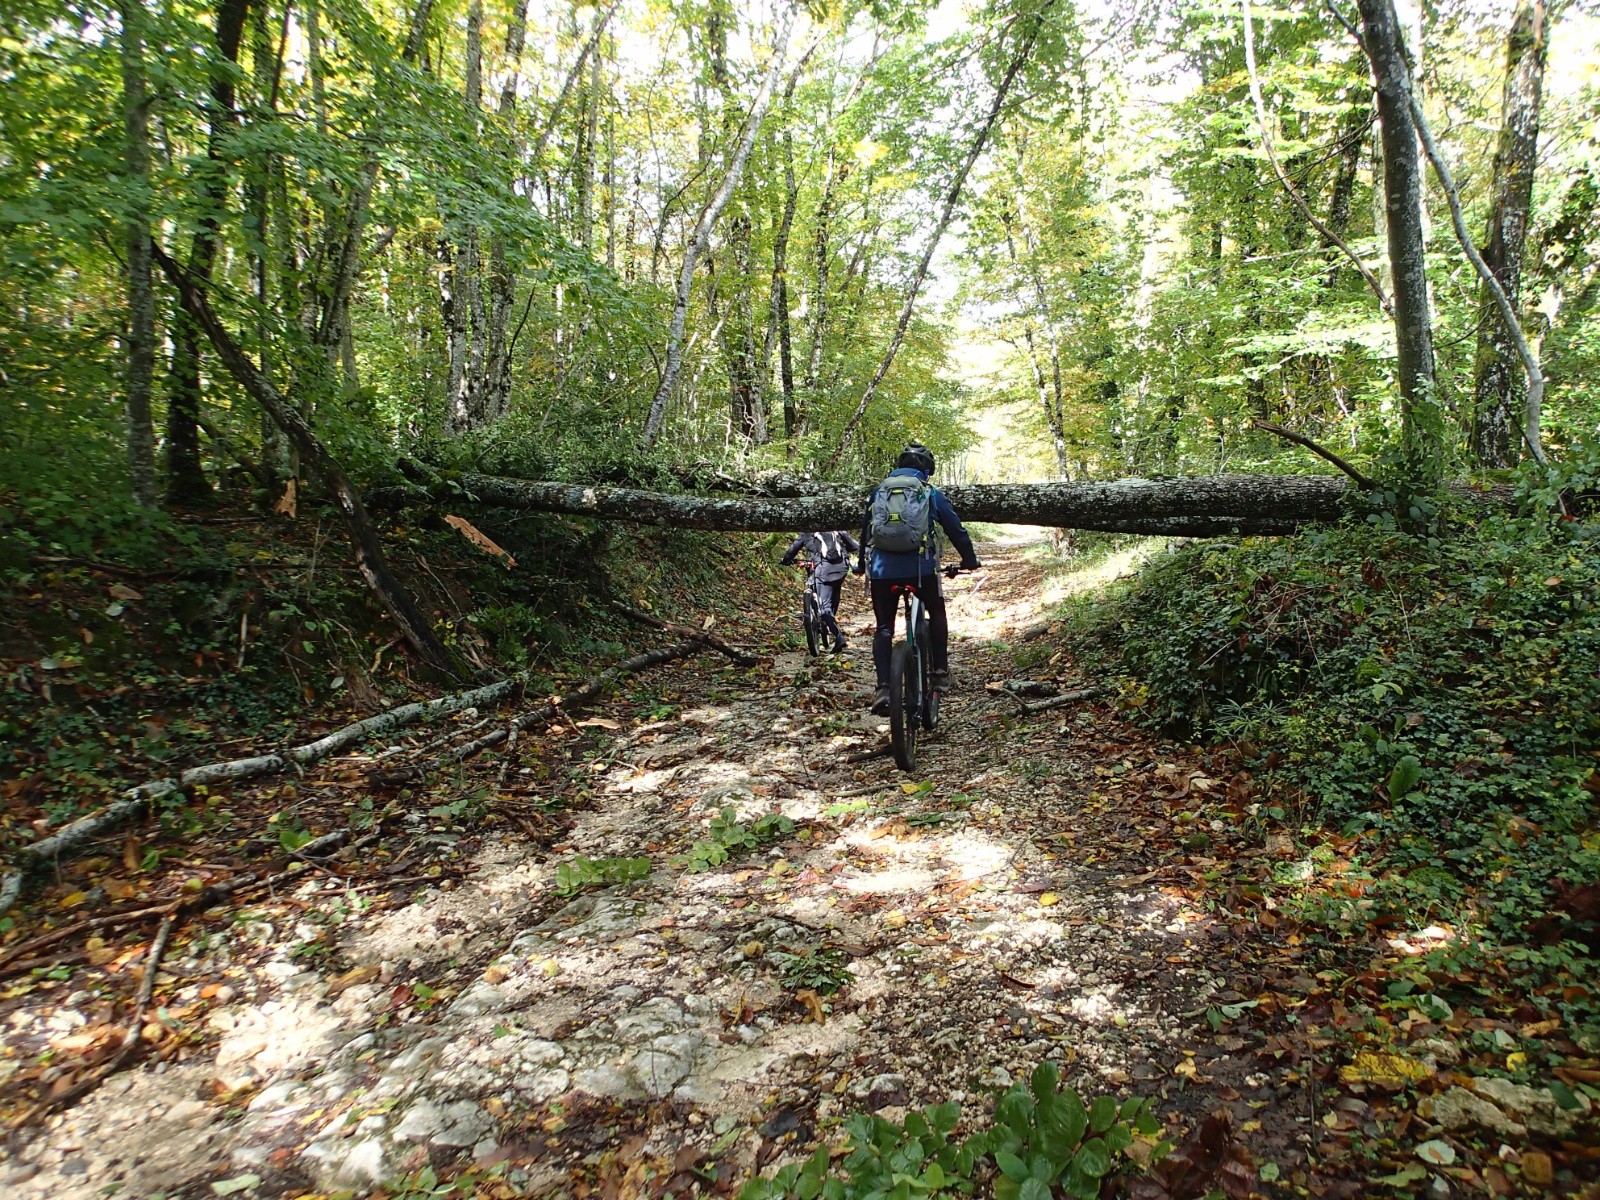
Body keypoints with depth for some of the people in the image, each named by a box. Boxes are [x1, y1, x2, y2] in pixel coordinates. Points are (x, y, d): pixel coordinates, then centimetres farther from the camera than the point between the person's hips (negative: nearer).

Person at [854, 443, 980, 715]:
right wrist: (970, 559, 28)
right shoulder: (931, 493, 9)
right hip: (921, 568, -1)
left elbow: (865, 530, 24)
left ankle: (883, 687, -4)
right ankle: (940, 671, 17)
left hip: (882, 570, 2)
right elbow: (956, 529, 14)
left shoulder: (878, 491, 16)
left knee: (884, 628, 11)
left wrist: (861, 563, 37)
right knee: (937, 614, 24)